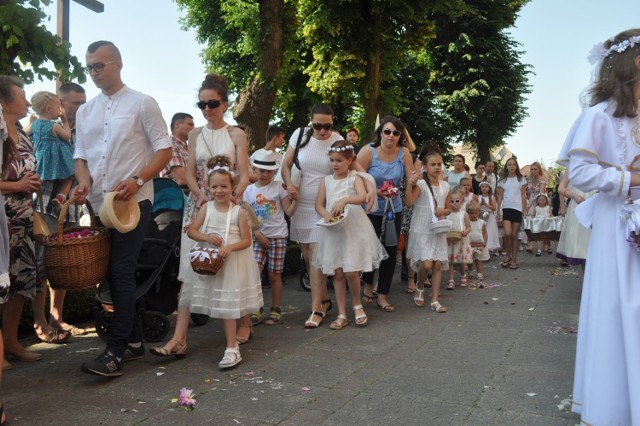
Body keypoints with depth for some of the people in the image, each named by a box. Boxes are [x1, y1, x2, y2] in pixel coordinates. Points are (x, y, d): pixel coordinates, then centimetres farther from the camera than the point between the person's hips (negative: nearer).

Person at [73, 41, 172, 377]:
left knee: (122, 273, -10)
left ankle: (115, 352, -7)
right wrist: (84, 181, -7)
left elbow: (165, 150, -6)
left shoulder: (142, 103, -2)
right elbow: (80, 155, 15)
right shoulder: (84, 112, 14)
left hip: (133, 201, -6)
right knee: (114, 273, 10)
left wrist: (138, 180, -20)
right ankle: (133, 340, 22)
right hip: (99, 204, 6)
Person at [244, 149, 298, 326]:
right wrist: (257, 233, -7)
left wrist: (296, 199, -22)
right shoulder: (249, 190, 5)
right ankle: (256, 311, 4)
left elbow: (289, 212, -4)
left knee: (274, 275, 3)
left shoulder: (278, 187, -1)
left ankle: (276, 311, 16)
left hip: (277, 236, -2)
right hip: (258, 237, 2)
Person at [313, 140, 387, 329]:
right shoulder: (326, 181, 9)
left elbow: (362, 197, -20)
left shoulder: (355, 178, -2)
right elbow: (318, 204, 5)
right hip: (333, 230, 4)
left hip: (353, 228, -3)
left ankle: (357, 305, 20)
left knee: (351, 272, -8)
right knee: (338, 273, 5)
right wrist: (326, 214, -15)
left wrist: (345, 200, -37)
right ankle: (342, 314, 15)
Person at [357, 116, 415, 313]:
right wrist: (377, 192, -28)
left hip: (394, 209, 3)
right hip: (370, 210, -2)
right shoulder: (368, 151, -15)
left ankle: (382, 295, 19)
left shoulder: (404, 153, -7)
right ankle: (368, 285, 36)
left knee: (391, 252, 4)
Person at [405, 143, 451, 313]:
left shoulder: (445, 186, 6)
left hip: (438, 230, 5)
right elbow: (409, 202, -25)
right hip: (421, 231, -5)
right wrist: (410, 183, -38)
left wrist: (443, 211, -8)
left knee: (437, 265, 3)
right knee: (426, 264, -13)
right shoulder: (420, 183, -10)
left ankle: (435, 300, 11)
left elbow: (448, 209, 15)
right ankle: (419, 288, 18)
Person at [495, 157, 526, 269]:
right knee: (507, 233, -15)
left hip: (517, 209, 0)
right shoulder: (502, 180, 11)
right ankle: (507, 255, 7)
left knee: (514, 235, 0)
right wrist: (498, 211, 3)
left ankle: (514, 259, 9)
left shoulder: (521, 179, 8)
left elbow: (523, 195, 6)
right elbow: (500, 196, 9)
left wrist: (524, 210, 0)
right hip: (506, 208, 1)